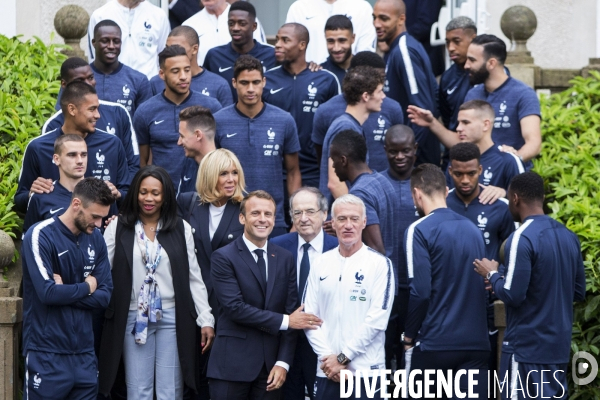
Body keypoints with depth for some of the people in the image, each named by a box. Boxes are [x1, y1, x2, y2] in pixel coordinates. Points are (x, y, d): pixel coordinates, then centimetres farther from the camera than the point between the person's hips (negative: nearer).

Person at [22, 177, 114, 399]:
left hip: (84, 353, 6)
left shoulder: (95, 238, 8)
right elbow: (47, 292, -21)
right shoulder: (40, 236, -11)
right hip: (47, 355, -6)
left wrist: (66, 292, -12)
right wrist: (86, 288, -5)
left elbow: (104, 295, 4)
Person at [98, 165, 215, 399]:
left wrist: (206, 320, 1)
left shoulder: (181, 229, 3)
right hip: (133, 318, 0)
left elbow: (193, 278, 5)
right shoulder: (119, 227, 0)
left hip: (173, 318, 0)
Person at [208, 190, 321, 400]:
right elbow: (235, 308, -13)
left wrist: (283, 362, -4)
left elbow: (290, 310, 5)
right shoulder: (223, 258, -4)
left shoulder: (285, 259, 10)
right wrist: (284, 321, -11)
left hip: (271, 366, 4)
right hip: (232, 365, -4)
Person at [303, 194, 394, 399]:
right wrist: (328, 357, -6)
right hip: (326, 372, 3)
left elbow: (377, 319, -10)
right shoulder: (321, 264, 9)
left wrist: (342, 357, -10)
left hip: (365, 372, -3)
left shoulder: (380, 264, -3)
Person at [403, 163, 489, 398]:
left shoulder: (420, 230, -8)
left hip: (433, 343, -4)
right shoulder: (472, 229, 11)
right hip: (475, 342, 4)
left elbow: (420, 292, -14)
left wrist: (408, 335, -3)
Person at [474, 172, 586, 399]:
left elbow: (513, 296, -18)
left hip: (527, 347, -7)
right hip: (559, 346, 7)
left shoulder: (521, 239, -16)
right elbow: (579, 292, 15)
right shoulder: (569, 237, 9)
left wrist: (492, 275, 0)